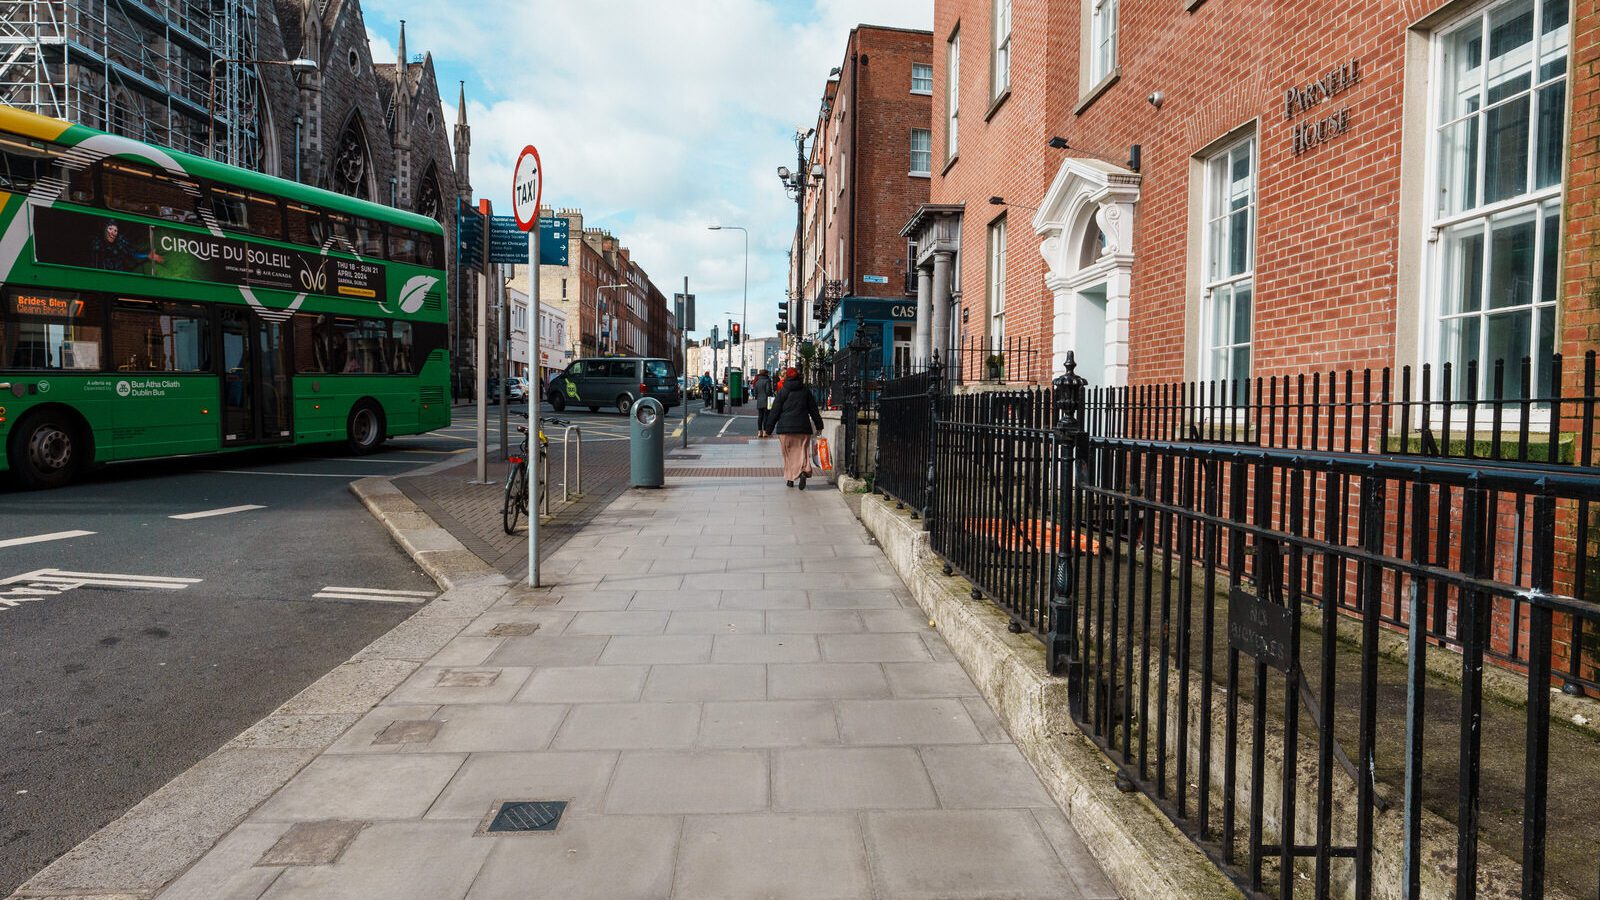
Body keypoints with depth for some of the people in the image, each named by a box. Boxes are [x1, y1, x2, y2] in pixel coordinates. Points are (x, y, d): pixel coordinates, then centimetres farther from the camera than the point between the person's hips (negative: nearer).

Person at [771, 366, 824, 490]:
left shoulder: (782, 392, 0)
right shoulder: (806, 391, 6)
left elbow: (775, 412, -1)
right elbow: (814, 410, 10)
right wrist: (819, 425, 18)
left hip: (785, 428, -1)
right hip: (803, 427, 1)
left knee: (788, 454, 9)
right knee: (802, 451, 2)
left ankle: (790, 479, 12)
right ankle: (804, 471, -24)